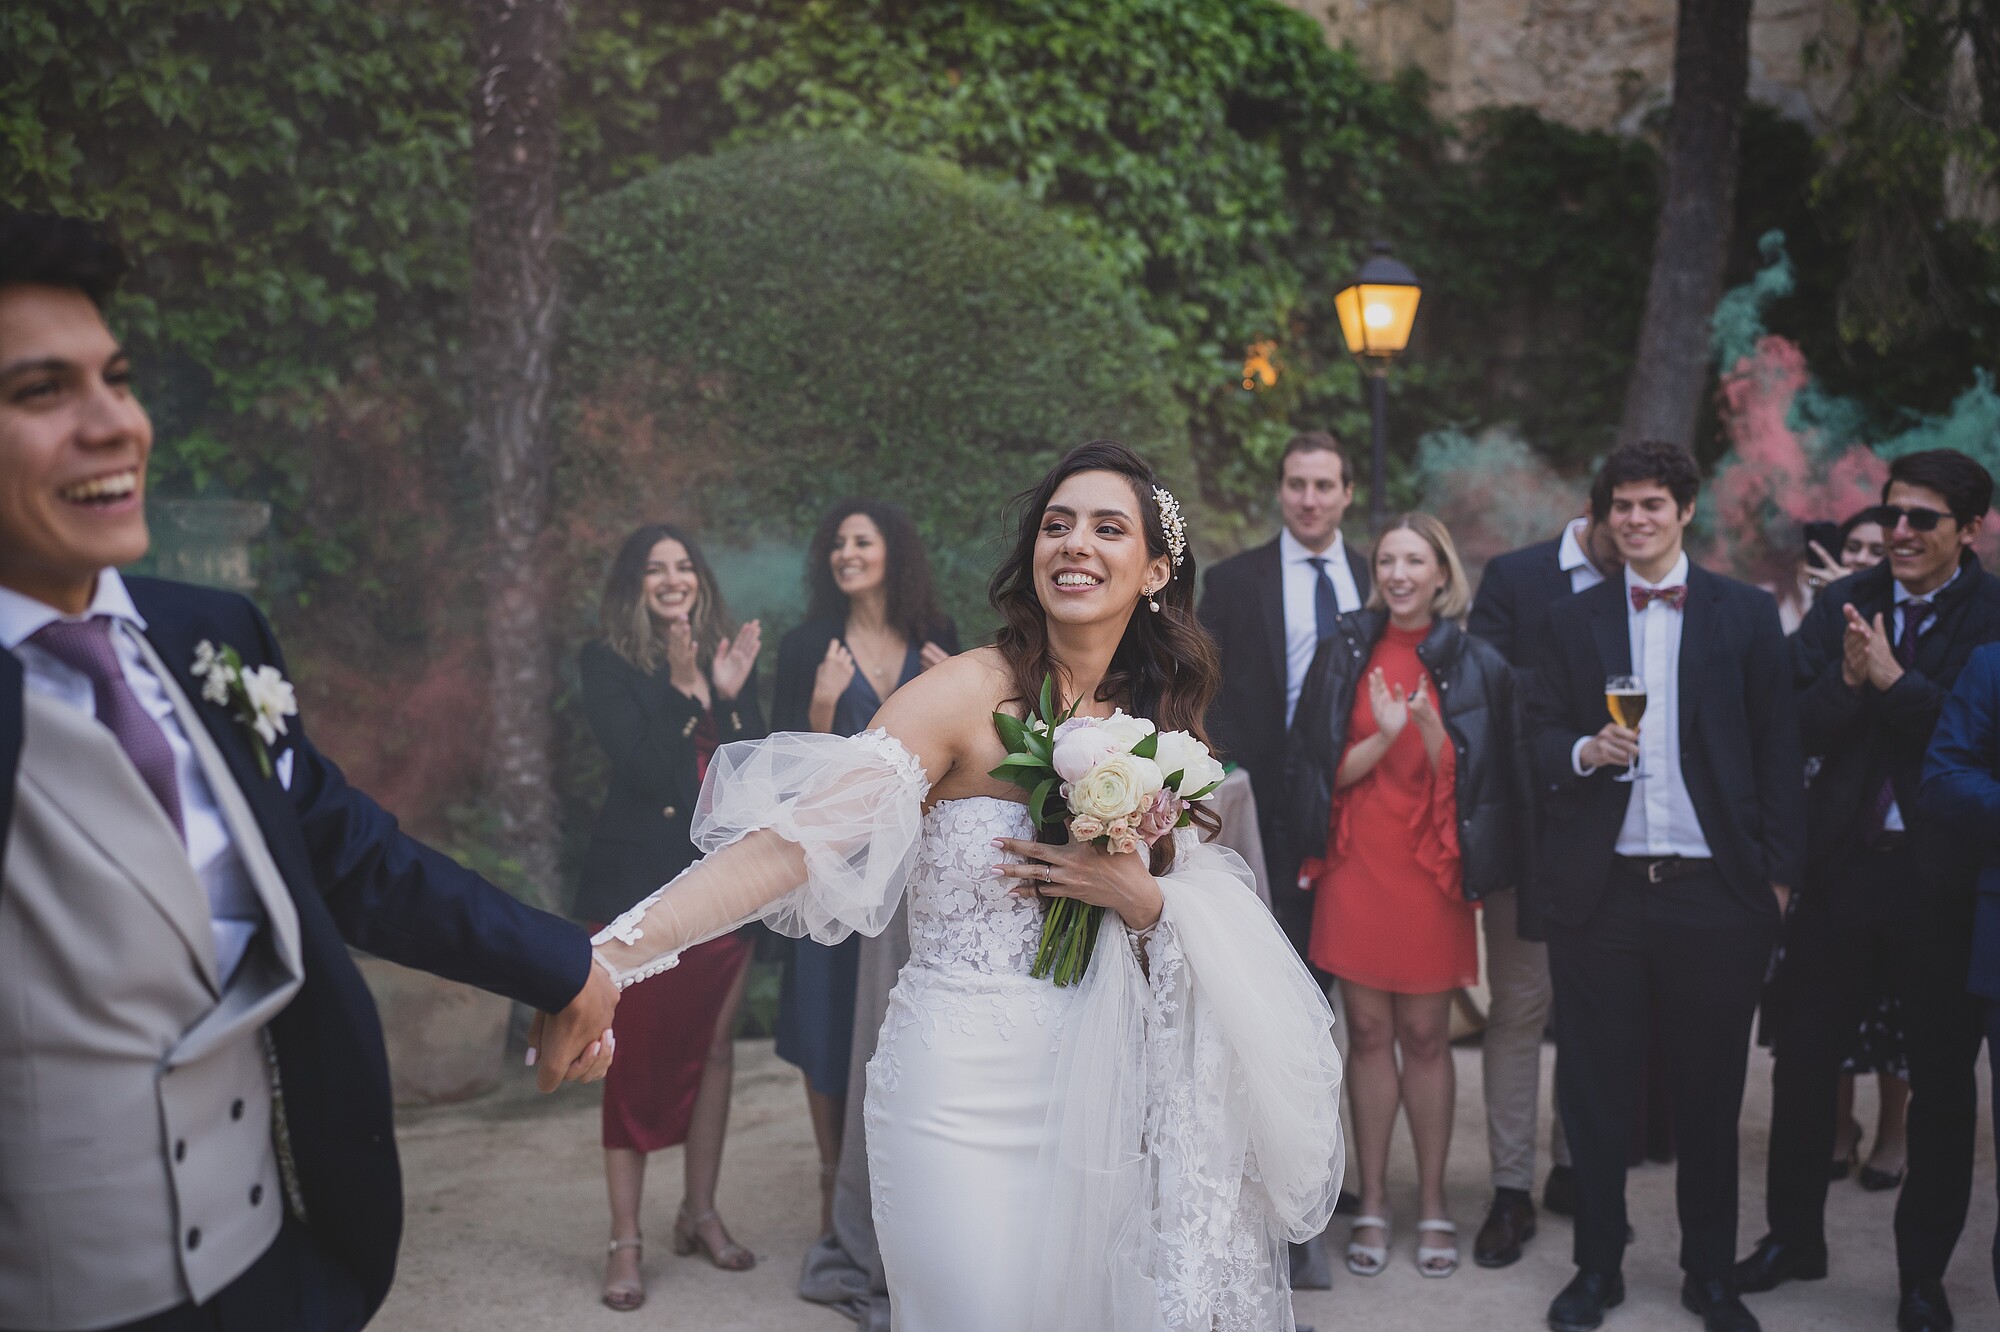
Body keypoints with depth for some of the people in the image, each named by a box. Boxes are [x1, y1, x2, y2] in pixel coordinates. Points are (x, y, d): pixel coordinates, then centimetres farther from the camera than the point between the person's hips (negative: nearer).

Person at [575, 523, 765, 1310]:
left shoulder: (727, 656, 9)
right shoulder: (608, 662, -3)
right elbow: (644, 771, -13)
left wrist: (731, 695, -10)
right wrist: (682, 691, -18)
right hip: (641, 882, -4)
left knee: (714, 1046, 10)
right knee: (640, 1053, -3)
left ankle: (700, 1214, 25)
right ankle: (624, 1242, 5)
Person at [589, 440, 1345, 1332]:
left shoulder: (1158, 725, 7)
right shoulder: (971, 692, -11)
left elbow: (1212, 917, 12)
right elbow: (803, 839, -22)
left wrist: (1139, 898, -12)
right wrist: (613, 953, -34)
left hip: (1096, 1089, 6)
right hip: (967, 1092, -5)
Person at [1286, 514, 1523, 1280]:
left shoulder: (1473, 665, 2)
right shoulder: (1345, 653, 4)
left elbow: (1471, 782, -2)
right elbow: (1324, 770, 1)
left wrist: (1430, 727, -19)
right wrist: (1383, 736, -16)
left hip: (1432, 869, -1)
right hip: (1356, 866, 1)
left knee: (1425, 1036, 4)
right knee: (1368, 1032, 5)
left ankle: (1433, 1206, 17)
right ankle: (1372, 1204, 15)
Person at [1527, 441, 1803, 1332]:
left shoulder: (1747, 615, 6)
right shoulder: (1571, 621, 10)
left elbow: (1778, 752, 4)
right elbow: (1539, 738, 9)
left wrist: (1778, 873, -1)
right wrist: (1585, 751, -13)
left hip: (1714, 891, -1)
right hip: (1600, 891, 1)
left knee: (1710, 1092, 9)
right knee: (1595, 1088, 7)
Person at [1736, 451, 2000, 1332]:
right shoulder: (1841, 606, 3)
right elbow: (1796, 731, -4)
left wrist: (1893, 681, -21)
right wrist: (1847, 679, -21)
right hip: (1843, 867, 3)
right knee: (1802, 1061, 11)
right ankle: (1794, 1236, 31)